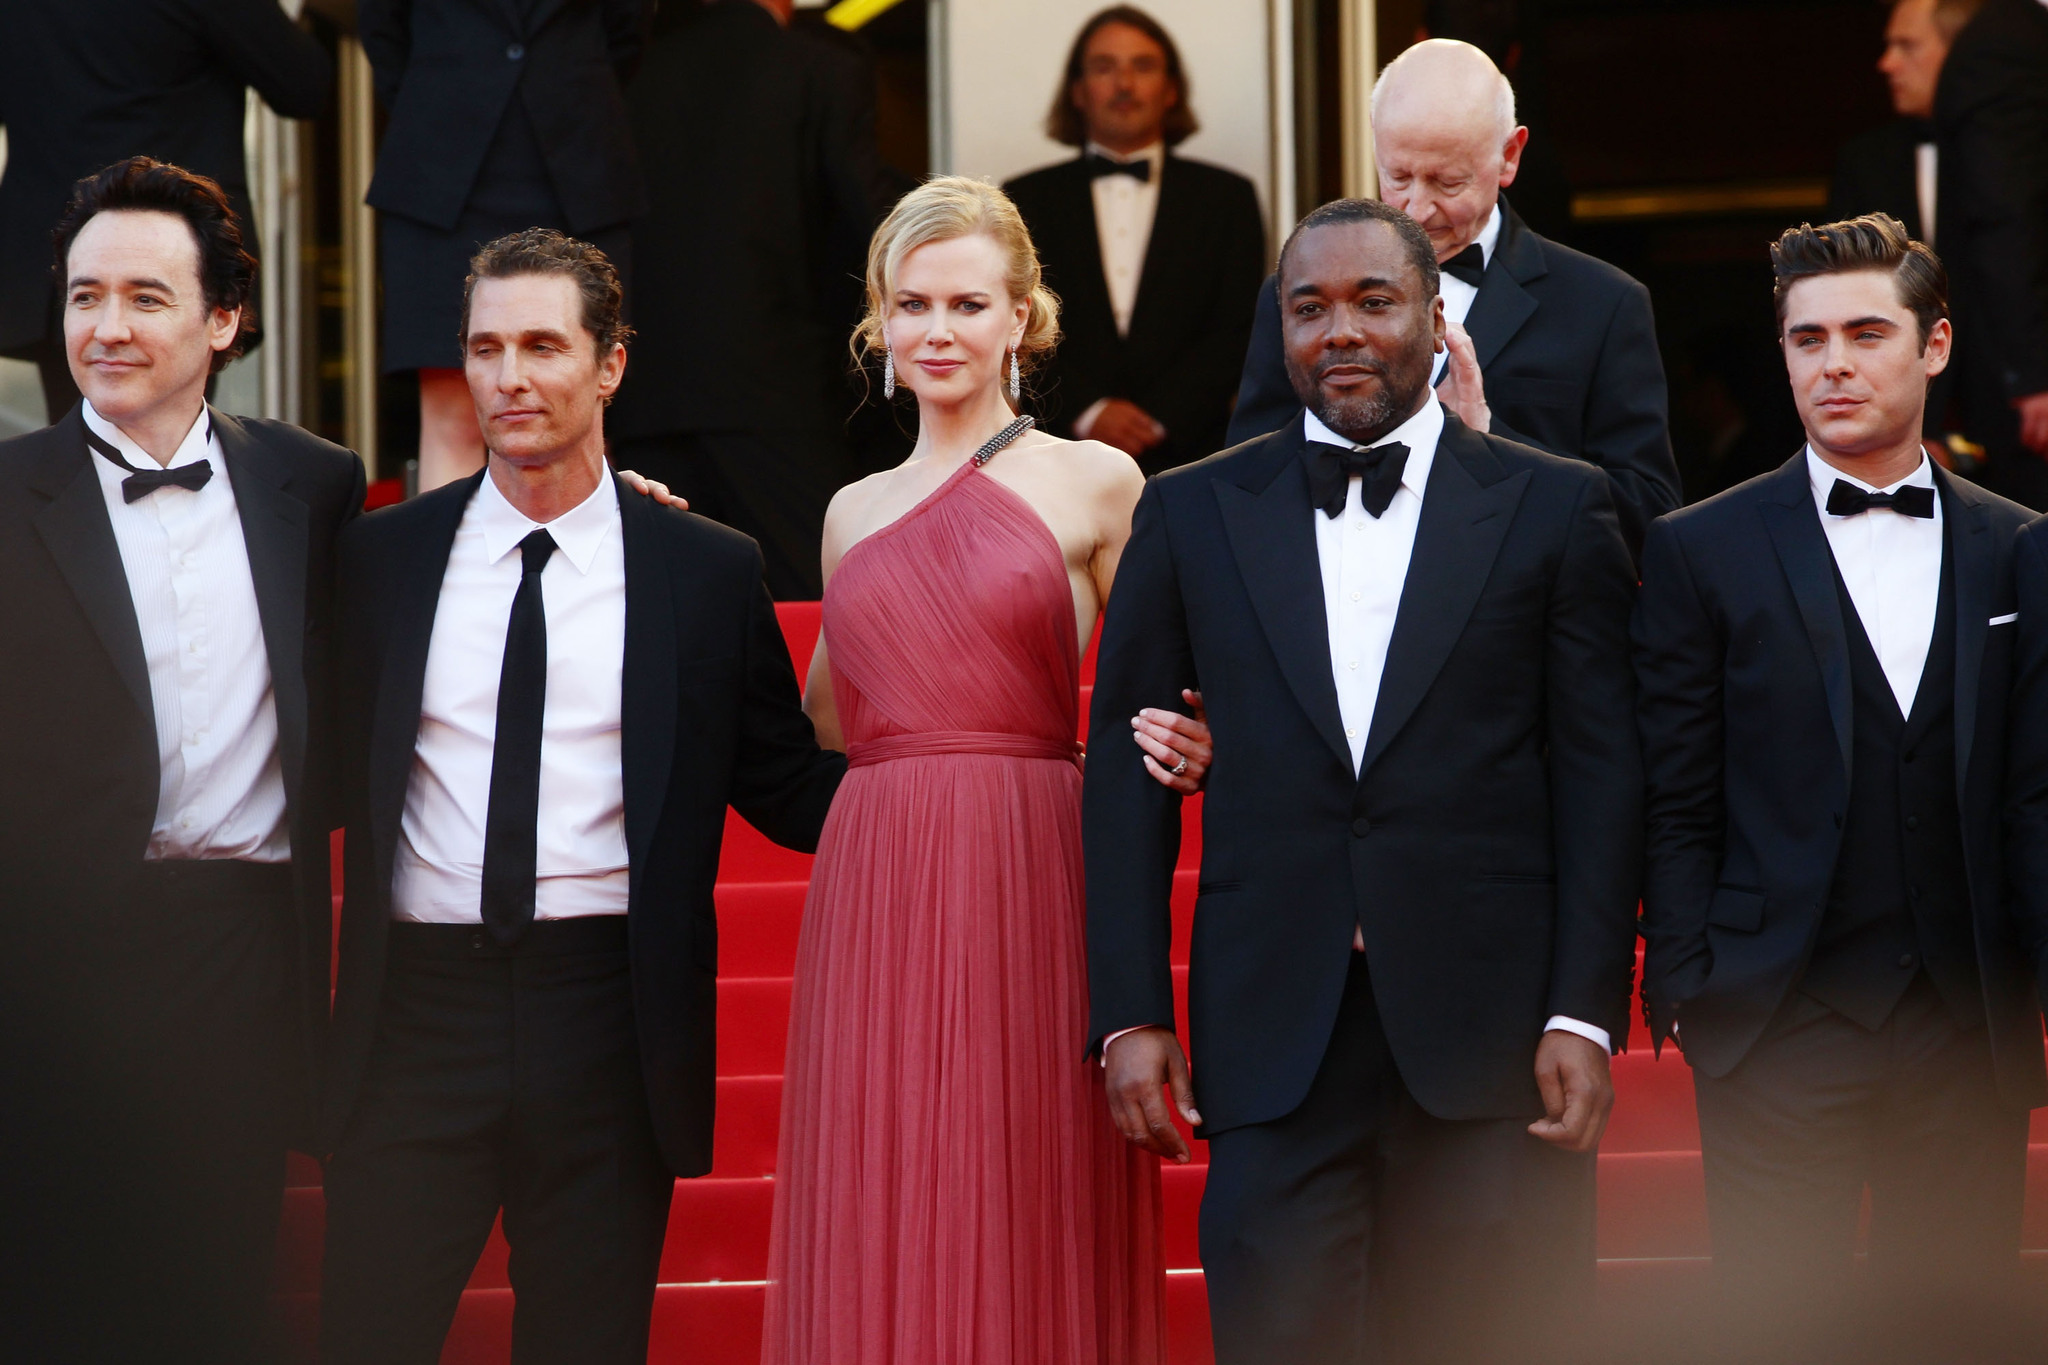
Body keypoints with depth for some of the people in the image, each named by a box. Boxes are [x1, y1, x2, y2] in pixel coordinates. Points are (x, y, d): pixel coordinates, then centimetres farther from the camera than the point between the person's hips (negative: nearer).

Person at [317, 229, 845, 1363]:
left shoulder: (711, 574, 5)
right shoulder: (378, 558, 8)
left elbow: (790, 792, 7)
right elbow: (331, 777, 12)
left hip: (608, 1025, 0)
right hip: (416, 1013, 1)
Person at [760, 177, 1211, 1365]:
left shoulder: (1093, 484, 5)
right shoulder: (856, 514, 16)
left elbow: (1163, 706, 6)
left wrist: (1183, 753, -17)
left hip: (1034, 880, -3)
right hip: (876, 894, 4)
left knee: (1027, 1221, -3)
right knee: (879, 1230, 1)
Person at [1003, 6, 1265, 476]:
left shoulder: (1227, 197, 14)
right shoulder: (1028, 200, 14)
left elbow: (1237, 331, 5)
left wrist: (1156, 419, -8)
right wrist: (1087, 413, -11)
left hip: (1186, 456, 0)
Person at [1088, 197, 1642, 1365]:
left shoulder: (1554, 508, 6)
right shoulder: (1191, 514, 10)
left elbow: (1603, 777, 3)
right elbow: (1128, 775, 10)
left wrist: (1587, 1014, -5)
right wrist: (1128, 1013, 1)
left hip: (1490, 1042, -1)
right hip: (1275, 1041, 1)